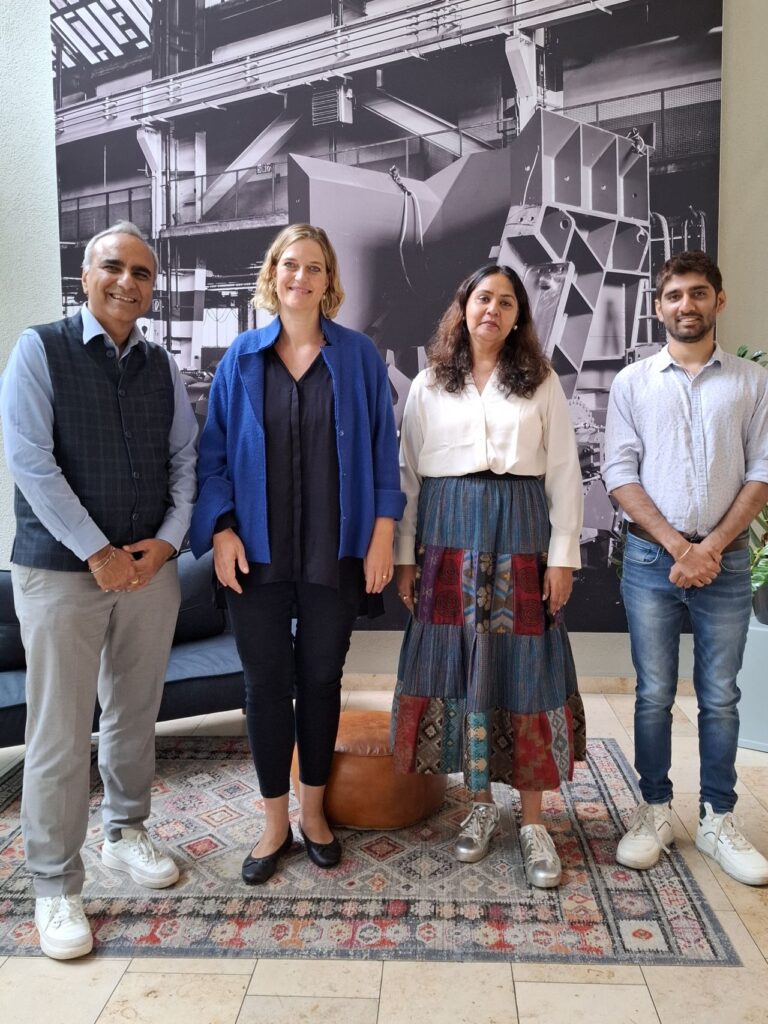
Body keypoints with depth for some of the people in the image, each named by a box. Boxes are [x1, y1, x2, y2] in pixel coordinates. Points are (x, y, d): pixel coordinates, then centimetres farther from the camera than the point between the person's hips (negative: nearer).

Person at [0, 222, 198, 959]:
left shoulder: (161, 366, 9)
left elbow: (185, 459, 9)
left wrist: (166, 540, -6)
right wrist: (97, 553, -14)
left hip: (151, 567, 5)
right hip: (62, 571, -4)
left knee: (135, 715, 15)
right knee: (60, 735, 1)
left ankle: (126, 833, 36)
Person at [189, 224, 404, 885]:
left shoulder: (358, 356, 2)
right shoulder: (242, 358, 5)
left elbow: (383, 447, 1)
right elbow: (215, 452, 4)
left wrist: (382, 531, -5)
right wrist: (221, 530, -7)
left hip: (334, 551, 0)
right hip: (259, 551, 1)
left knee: (321, 678, 10)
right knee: (266, 681, 7)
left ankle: (313, 811, 30)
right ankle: (275, 822, 25)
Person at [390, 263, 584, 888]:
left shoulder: (541, 384, 7)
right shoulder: (428, 386, 9)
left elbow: (564, 473, 4)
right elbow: (408, 472, 7)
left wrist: (563, 555, -4)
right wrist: (404, 555, 2)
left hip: (519, 536, -1)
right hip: (449, 538, 1)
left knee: (524, 668, 0)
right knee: (458, 665, 4)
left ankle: (534, 820, 13)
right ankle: (480, 802, 22)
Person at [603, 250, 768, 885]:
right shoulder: (633, 383, 5)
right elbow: (620, 475, -2)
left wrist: (713, 545, -10)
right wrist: (679, 546, -10)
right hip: (652, 558, 0)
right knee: (655, 695, 6)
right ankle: (655, 814, 20)